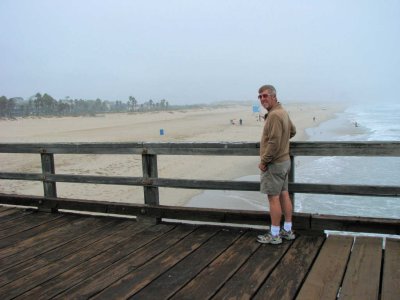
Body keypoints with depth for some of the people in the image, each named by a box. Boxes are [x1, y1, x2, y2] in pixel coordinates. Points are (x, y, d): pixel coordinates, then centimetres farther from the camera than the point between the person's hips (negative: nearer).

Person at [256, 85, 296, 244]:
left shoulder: (274, 115, -21)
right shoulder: (282, 112, 10)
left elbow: (274, 143, -25)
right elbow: (292, 131, 27)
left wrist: (263, 161, -17)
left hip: (274, 164, -10)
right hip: (284, 160, 10)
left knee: (273, 198, -1)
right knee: (284, 195, 14)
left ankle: (274, 235, 8)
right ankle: (287, 230, 23)